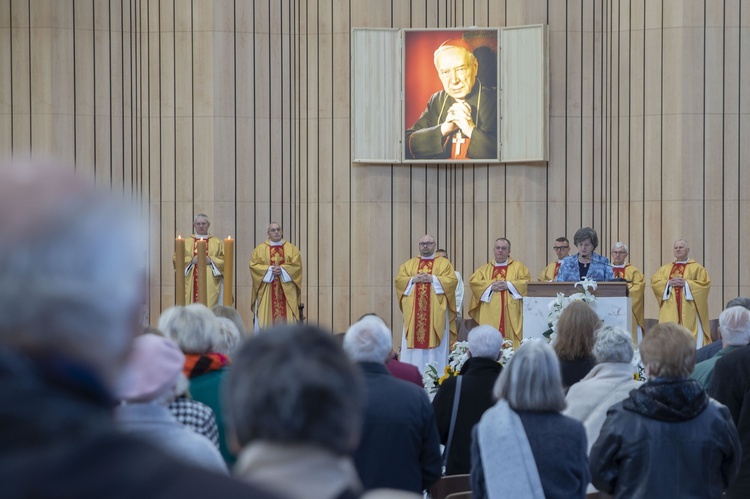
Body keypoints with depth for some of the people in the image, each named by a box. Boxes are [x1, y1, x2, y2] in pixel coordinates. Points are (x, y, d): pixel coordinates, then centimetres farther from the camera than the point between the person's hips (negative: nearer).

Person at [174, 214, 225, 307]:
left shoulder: (218, 243, 12)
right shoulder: (185, 242, 13)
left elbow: (225, 260, 5)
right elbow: (176, 259, 7)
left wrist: (211, 260, -9)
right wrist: (191, 260, -7)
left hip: (211, 285, -1)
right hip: (191, 284, 1)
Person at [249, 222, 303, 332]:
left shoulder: (291, 248, 10)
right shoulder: (260, 249, 8)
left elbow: (297, 265, 1)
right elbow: (253, 265, -1)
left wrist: (282, 269, -13)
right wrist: (270, 269, -13)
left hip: (286, 290, 0)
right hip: (266, 290, 0)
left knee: (286, 316, -5)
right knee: (266, 315, -6)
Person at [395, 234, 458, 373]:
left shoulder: (444, 263, 9)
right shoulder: (408, 264, 16)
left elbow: (452, 280, -4)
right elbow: (399, 280, 6)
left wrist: (433, 279, -14)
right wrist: (413, 279, -11)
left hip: (435, 312, -2)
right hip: (414, 312, 2)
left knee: (435, 342, -5)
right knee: (413, 340, -2)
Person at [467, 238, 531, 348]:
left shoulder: (518, 266, 15)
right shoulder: (484, 269, 20)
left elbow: (527, 281, 1)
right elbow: (473, 281, 6)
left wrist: (508, 285, -8)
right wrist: (491, 286, -7)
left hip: (511, 314, -1)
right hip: (490, 314, 2)